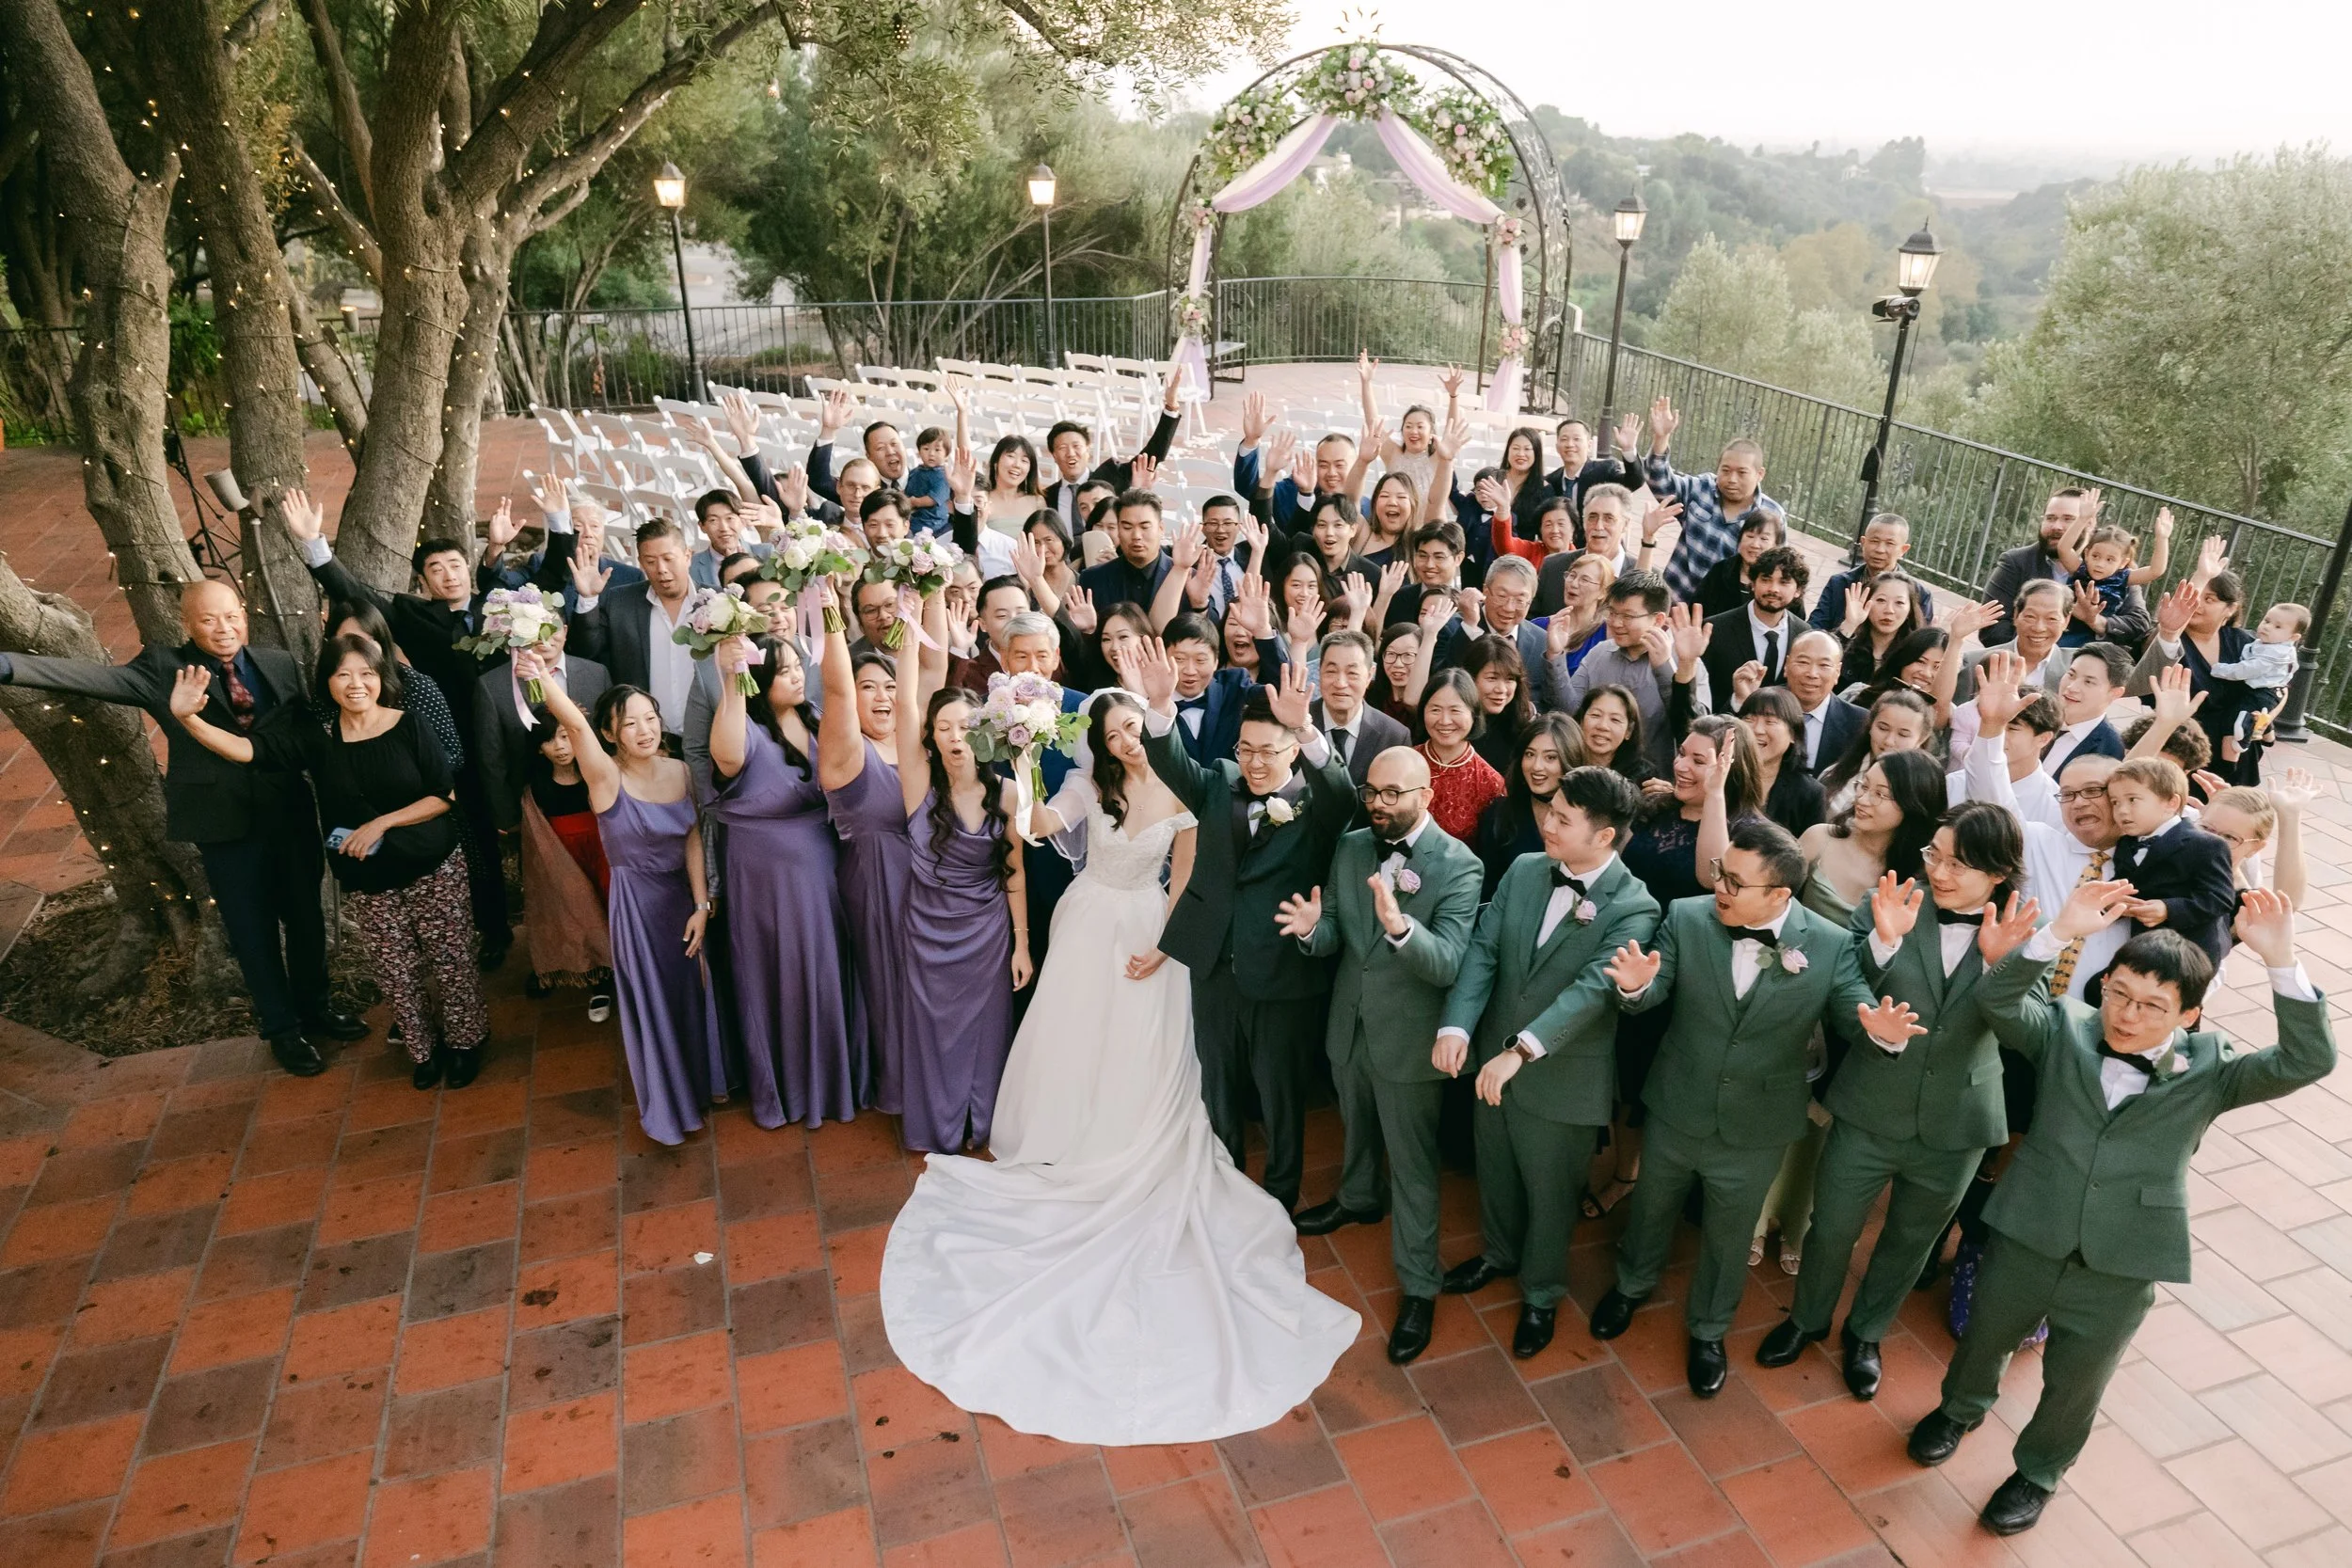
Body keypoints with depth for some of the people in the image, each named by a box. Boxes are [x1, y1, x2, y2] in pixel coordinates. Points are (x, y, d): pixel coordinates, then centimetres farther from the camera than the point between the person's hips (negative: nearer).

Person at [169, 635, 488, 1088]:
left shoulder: (408, 727, -10)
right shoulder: (314, 733, -4)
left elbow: (445, 796, -9)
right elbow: (246, 748, -14)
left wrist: (381, 823, -17)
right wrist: (188, 718, -31)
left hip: (432, 871, -2)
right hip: (367, 884, 2)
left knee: (450, 961, 7)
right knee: (397, 974, 12)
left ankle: (466, 1040, 29)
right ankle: (425, 1048, 33)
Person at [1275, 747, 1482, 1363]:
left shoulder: (1458, 865, -21)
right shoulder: (1350, 846, -4)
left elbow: (1449, 963, -29)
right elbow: (1334, 938, -2)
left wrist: (1400, 927, -48)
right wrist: (1312, 928, -26)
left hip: (1408, 1041, -5)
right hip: (1349, 1028, 6)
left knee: (1413, 1166, 8)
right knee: (1357, 1127, 30)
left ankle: (1418, 1287, 25)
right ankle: (1358, 1198, 59)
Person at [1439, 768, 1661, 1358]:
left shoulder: (1634, 909, -20)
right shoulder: (1523, 870, -5)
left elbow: (1593, 988, -32)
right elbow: (1483, 950, -9)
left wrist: (1522, 1049, -43)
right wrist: (1456, 1026, -24)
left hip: (1563, 1078, -5)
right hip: (1492, 1062, 5)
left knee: (1550, 1193, 17)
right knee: (1495, 1172, 26)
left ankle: (1541, 1294, 42)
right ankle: (1500, 1254, 54)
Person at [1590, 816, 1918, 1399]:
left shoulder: (1831, 945, -17)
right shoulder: (1686, 918, -15)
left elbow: (1855, 1014, -12)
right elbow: (1652, 993, -14)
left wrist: (1880, 1029, -37)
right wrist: (1635, 985, -39)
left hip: (1756, 1129, -1)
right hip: (1676, 1110, 1)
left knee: (1729, 1234, 21)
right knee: (1652, 1205, 25)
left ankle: (1709, 1330, 48)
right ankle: (1633, 1284, 55)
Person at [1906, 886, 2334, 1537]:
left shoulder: (2208, 1068, -8)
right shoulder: (2066, 1029, -7)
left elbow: (2306, 1061, -20)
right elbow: (1998, 997, -22)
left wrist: (2280, 961, -32)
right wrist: (2061, 931, -35)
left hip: (2120, 1266, -1)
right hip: (2027, 1237, 1)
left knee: (2074, 1382, 19)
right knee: (1986, 1335, 25)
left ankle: (2038, 1470, 47)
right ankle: (1962, 1408, 56)